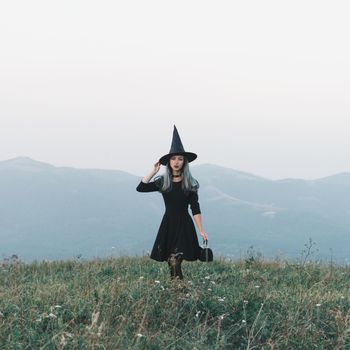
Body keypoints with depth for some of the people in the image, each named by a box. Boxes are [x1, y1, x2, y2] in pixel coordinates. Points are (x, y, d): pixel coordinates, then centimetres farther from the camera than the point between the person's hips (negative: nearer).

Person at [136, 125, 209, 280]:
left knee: (175, 261, -16)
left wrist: (201, 231, -8)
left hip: (184, 226, -3)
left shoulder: (190, 183, 0)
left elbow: (195, 209, -2)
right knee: (171, 262, 2)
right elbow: (140, 188, -3)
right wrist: (153, 171, -3)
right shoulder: (162, 182, 6)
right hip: (168, 225, 3)